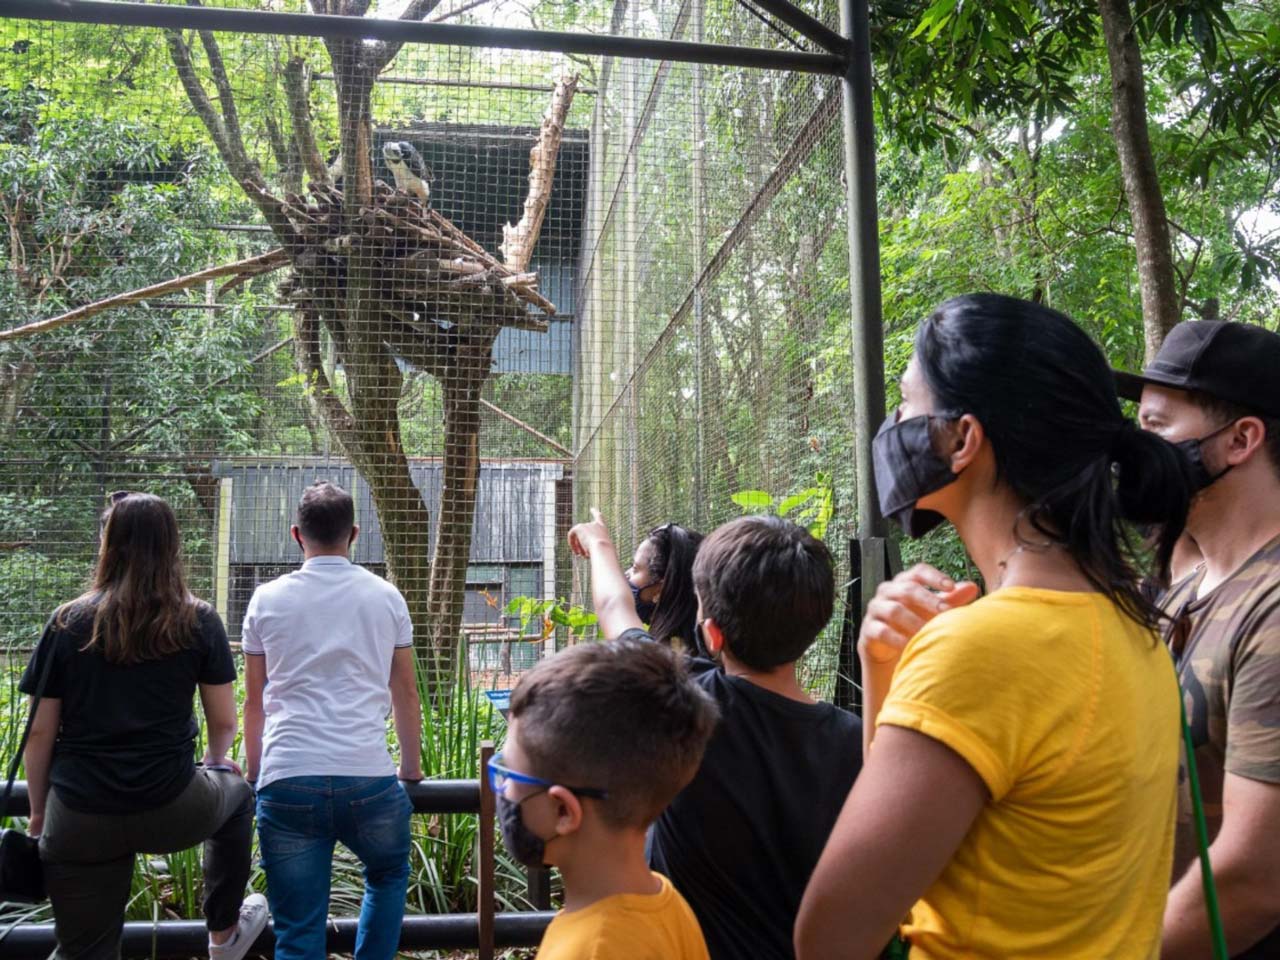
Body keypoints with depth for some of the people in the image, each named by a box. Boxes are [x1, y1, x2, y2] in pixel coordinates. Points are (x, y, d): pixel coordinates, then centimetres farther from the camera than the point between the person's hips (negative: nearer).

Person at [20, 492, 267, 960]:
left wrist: (38, 811, 15)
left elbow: (40, 733, 1)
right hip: (170, 810, 0)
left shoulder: (67, 623, 0)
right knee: (236, 794, 32)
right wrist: (215, 762, 25)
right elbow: (223, 722, 3)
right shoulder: (198, 621, -2)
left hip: (79, 822, 1)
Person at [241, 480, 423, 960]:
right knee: (388, 876, 28)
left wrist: (254, 770, 30)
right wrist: (412, 766, 27)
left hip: (287, 781, 0)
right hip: (368, 777, 0)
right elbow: (406, 694, 13)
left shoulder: (267, 600, 8)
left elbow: (253, 701, 15)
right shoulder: (385, 597, 7)